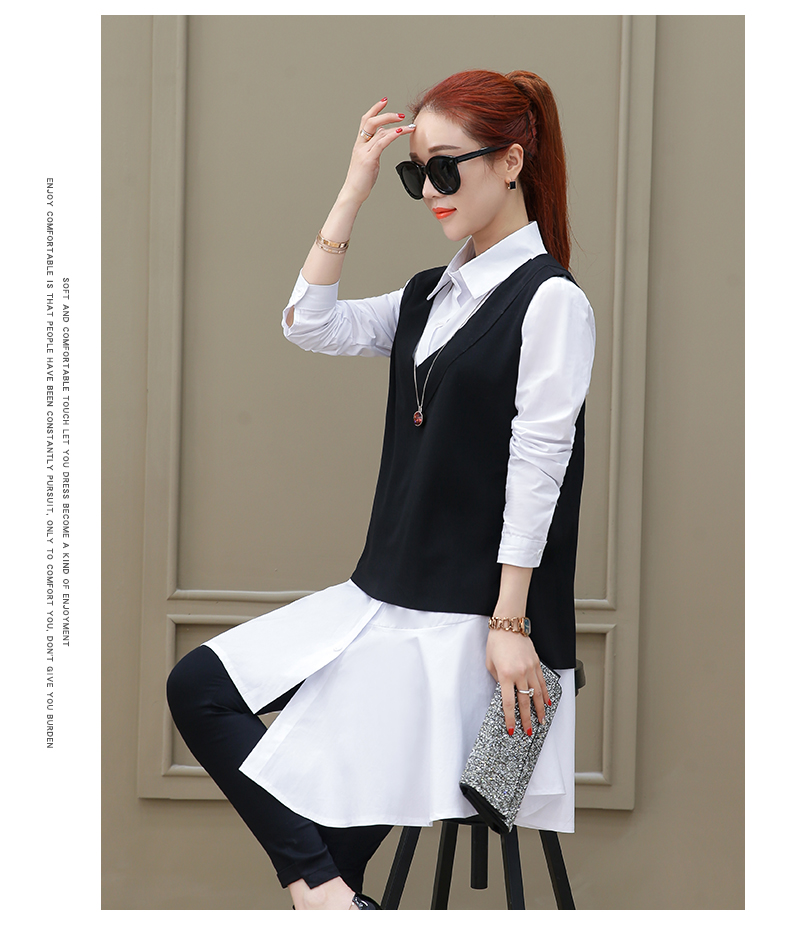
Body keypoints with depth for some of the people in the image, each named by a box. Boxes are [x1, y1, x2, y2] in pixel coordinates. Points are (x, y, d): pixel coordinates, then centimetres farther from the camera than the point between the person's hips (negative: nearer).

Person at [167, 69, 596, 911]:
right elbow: (309, 325, 2)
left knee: (346, 793, -11)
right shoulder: (429, 296, 14)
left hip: (466, 613, -8)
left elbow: (536, 467, -14)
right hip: (384, 591, 8)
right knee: (198, 685, -2)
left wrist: (509, 623, -17)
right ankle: (320, 890, -9)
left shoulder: (550, 300, -10)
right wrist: (356, 187, -1)